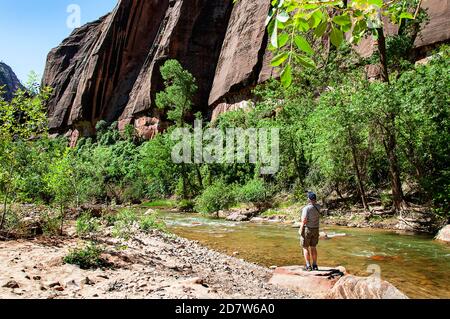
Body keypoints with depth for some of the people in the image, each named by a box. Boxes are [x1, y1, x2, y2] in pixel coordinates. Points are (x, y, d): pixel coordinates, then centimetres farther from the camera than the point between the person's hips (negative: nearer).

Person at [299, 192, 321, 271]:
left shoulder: (306, 208, -18)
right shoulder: (318, 207, 0)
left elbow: (304, 220, -22)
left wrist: (300, 229, -13)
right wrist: (314, 200, 14)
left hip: (307, 229, -6)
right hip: (315, 229, 6)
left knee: (305, 248, 4)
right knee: (313, 247, 15)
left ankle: (308, 266, 2)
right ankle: (315, 265, 17)